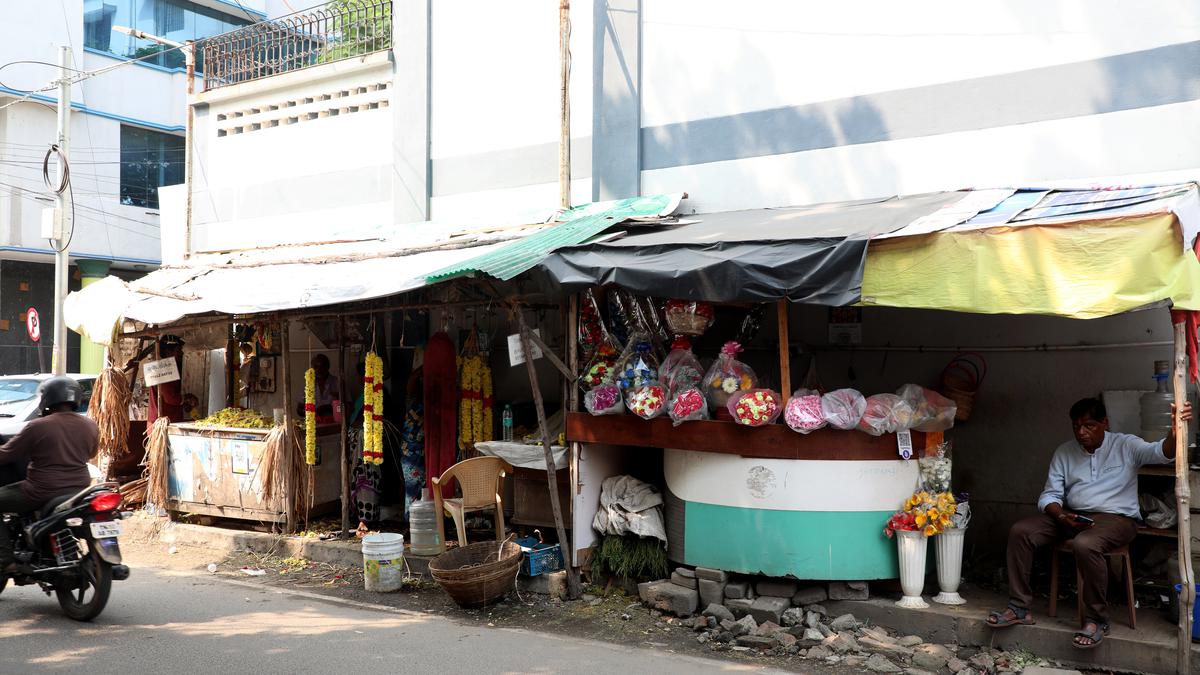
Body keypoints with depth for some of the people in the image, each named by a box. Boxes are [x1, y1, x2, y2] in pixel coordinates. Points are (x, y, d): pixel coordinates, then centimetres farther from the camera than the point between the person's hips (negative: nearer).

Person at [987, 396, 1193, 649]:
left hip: (1116, 518, -5)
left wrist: (1175, 432, -42)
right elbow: (1049, 495, 8)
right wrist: (1062, 516, -14)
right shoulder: (1064, 453, 11)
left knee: (1086, 545, -37)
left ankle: (1096, 620, -19)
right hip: (1071, 516, 5)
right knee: (1019, 531, -14)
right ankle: (1019, 608, -8)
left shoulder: (1125, 445, 0)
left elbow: (1162, 452, -20)